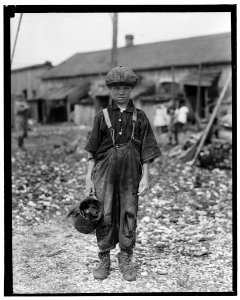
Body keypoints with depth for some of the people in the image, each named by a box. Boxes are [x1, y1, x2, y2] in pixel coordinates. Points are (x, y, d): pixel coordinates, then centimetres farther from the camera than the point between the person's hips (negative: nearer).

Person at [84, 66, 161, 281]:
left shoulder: (139, 117, 4)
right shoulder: (102, 116, 4)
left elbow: (146, 151, 4)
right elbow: (93, 151, 5)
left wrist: (145, 177, -3)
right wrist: (89, 177, 1)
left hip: (130, 172, 0)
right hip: (105, 171, 0)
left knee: (129, 215, 6)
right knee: (104, 215, 1)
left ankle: (126, 261, 22)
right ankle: (104, 260, 18)